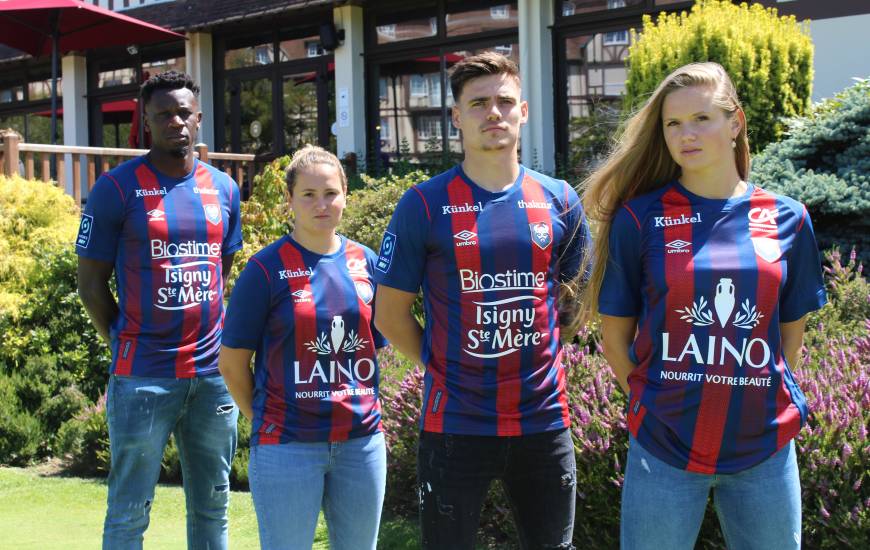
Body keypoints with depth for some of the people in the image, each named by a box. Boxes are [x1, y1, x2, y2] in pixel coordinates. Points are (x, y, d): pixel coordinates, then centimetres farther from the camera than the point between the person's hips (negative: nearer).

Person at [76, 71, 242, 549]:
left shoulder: (223, 187, 9)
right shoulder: (117, 187, -5)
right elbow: (91, 282, -1)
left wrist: (221, 341, 12)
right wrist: (127, 345, -1)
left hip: (213, 371, 5)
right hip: (144, 378, -4)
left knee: (212, 507, 12)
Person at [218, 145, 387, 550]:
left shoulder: (366, 262, 6)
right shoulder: (266, 269, -7)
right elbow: (232, 362, -2)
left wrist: (362, 408, 9)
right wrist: (262, 417, 4)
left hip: (362, 438, 4)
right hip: (288, 445, -4)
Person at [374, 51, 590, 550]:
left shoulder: (558, 200, 4)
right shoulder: (425, 204, -5)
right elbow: (391, 315, 1)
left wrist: (545, 347, 8)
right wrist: (442, 367, -1)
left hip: (545, 420, 3)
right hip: (456, 424, -2)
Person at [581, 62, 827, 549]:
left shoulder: (787, 220, 1)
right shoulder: (639, 218, -5)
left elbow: (791, 331, 11)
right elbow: (615, 334, 2)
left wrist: (763, 398, 8)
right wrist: (654, 400, 2)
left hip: (764, 448, 2)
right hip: (664, 445, -2)